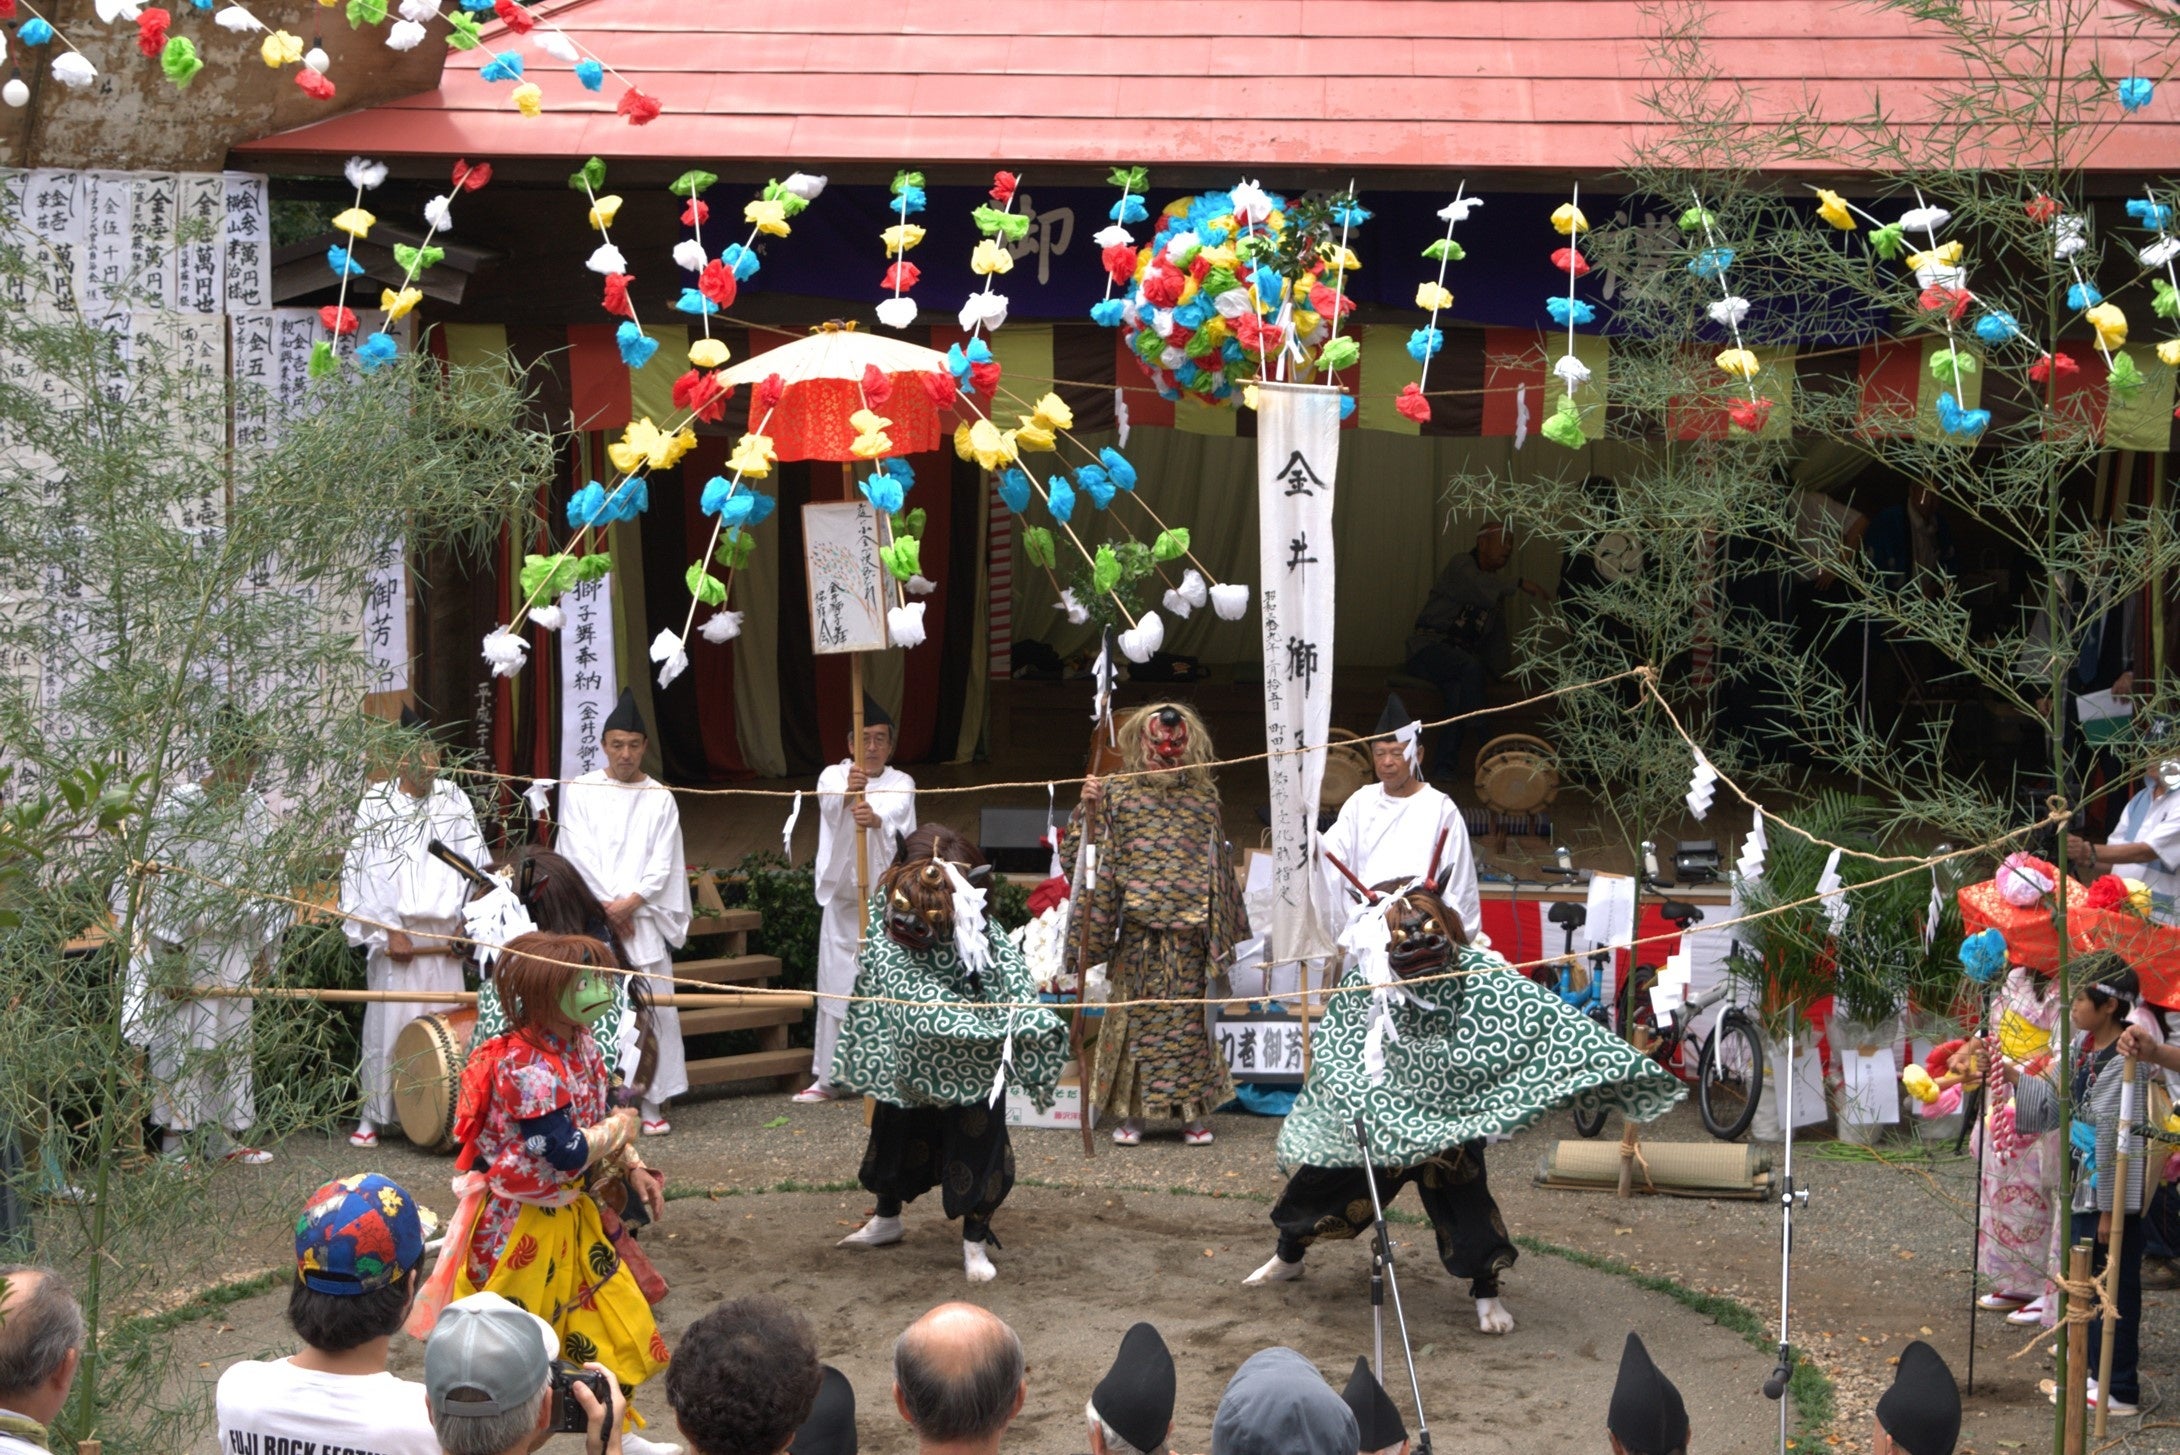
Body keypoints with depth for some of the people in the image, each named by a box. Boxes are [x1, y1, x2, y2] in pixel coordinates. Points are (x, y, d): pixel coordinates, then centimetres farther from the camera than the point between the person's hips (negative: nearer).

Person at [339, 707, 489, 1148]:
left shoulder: (453, 800, 11)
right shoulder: (377, 803, 2)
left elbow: (472, 861, 9)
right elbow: (366, 870, -3)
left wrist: (466, 921, 0)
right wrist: (390, 930, -9)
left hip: (445, 935, 3)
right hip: (398, 934, -3)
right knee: (388, 1023, -4)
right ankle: (372, 1115, 5)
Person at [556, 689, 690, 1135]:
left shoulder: (660, 799, 9)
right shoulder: (579, 791, 6)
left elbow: (663, 865, 2)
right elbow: (579, 855, -1)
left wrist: (629, 903, -11)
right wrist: (611, 904, -8)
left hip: (644, 919, 1)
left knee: (653, 1006, -4)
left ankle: (654, 1102, 0)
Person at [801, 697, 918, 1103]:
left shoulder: (900, 783, 2)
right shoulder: (833, 776, 4)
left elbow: (897, 813, -21)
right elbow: (830, 804, -20)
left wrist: (876, 818, -45)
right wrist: (848, 791, -44)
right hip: (842, 898, 1)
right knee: (836, 985, 3)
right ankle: (827, 1077, 11)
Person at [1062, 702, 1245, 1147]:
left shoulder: (1203, 797, 6)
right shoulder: (1118, 793, 1)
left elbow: (1217, 863, 12)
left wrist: (1220, 926, 10)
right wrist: (1089, 806, -18)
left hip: (1187, 927, 1)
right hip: (1137, 929, -1)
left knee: (1188, 1015, 5)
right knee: (1135, 1013, 2)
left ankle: (1194, 1112, 12)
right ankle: (1130, 1113, 10)